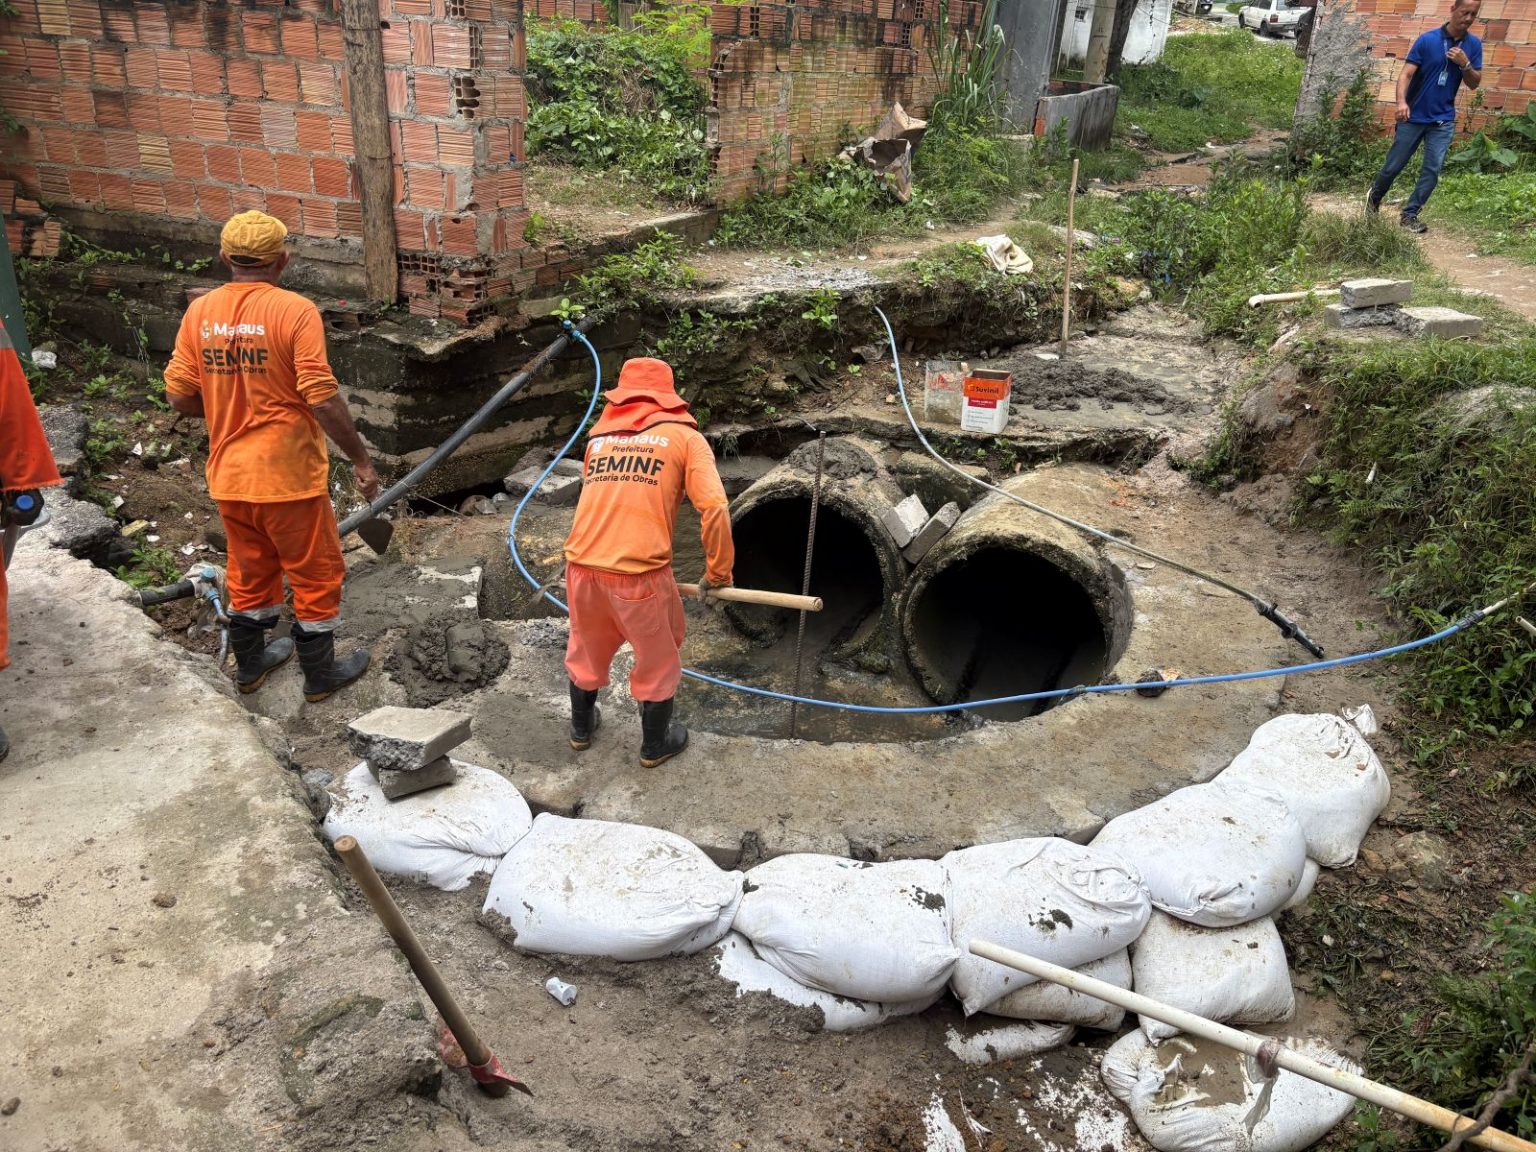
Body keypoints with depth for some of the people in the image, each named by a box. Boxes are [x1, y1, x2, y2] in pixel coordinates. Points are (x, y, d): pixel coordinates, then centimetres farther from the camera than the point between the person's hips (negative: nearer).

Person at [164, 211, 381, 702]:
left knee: (249, 569, 22)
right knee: (316, 573, 11)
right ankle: (321, 673, 22)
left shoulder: (200, 312, 0)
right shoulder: (294, 310, -16)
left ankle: (250, 664, 36)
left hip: (229, 474, 6)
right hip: (288, 474, -5)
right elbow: (322, 399, -21)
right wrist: (361, 459, -12)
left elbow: (179, 395, 2)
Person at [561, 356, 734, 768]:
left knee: (587, 650, 27)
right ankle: (655, 746, 35)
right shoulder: (683, 436, 3)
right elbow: (714, 507, -8)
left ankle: (581, 727, 48)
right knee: (657, 660, 19)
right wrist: (718, 573, 3)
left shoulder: (599, 437, 16)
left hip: (582, 565, 5)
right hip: (640, 574, -4)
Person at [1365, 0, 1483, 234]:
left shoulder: (1474, 45, 1)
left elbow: (1474, 84, 4)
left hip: (1443, 120, 3)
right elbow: (1405, 74, -15)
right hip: (1413, 116, -3)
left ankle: (1410, 214, 4)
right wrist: (1401, 102, -32)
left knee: (1433, 169, -5)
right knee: (1394, 166, 6)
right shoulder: (1427, 40, -9)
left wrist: (1465, 64, -15)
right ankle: (1374, 197, 33)